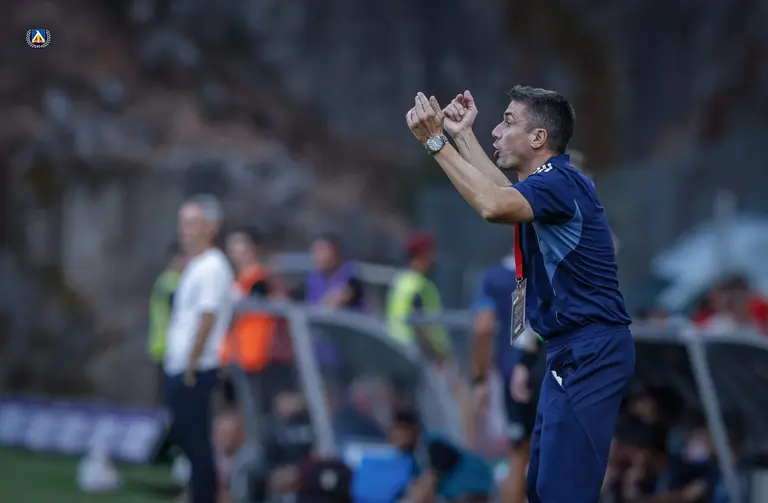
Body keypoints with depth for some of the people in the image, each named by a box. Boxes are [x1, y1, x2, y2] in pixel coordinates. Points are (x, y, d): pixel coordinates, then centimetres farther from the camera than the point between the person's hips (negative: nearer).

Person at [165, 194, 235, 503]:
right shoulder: (195, 267, 17)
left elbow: (207, 322, -19)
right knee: (184, 440, 12)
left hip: (195, 373, -9)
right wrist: (177, 367, 15)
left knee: (198, 447, -7)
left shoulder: (211, 268, -13)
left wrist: (191, 368, -19)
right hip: (179, 372, 9)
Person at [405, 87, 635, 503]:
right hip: (570, 352, 11)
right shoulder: (548, 183, 16)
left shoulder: (560, 183, -17)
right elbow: (507, 196, 38)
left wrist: (436, 141, -28)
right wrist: (463, 136, 35)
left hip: (590, 354, -11)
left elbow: (495, 206, -36)